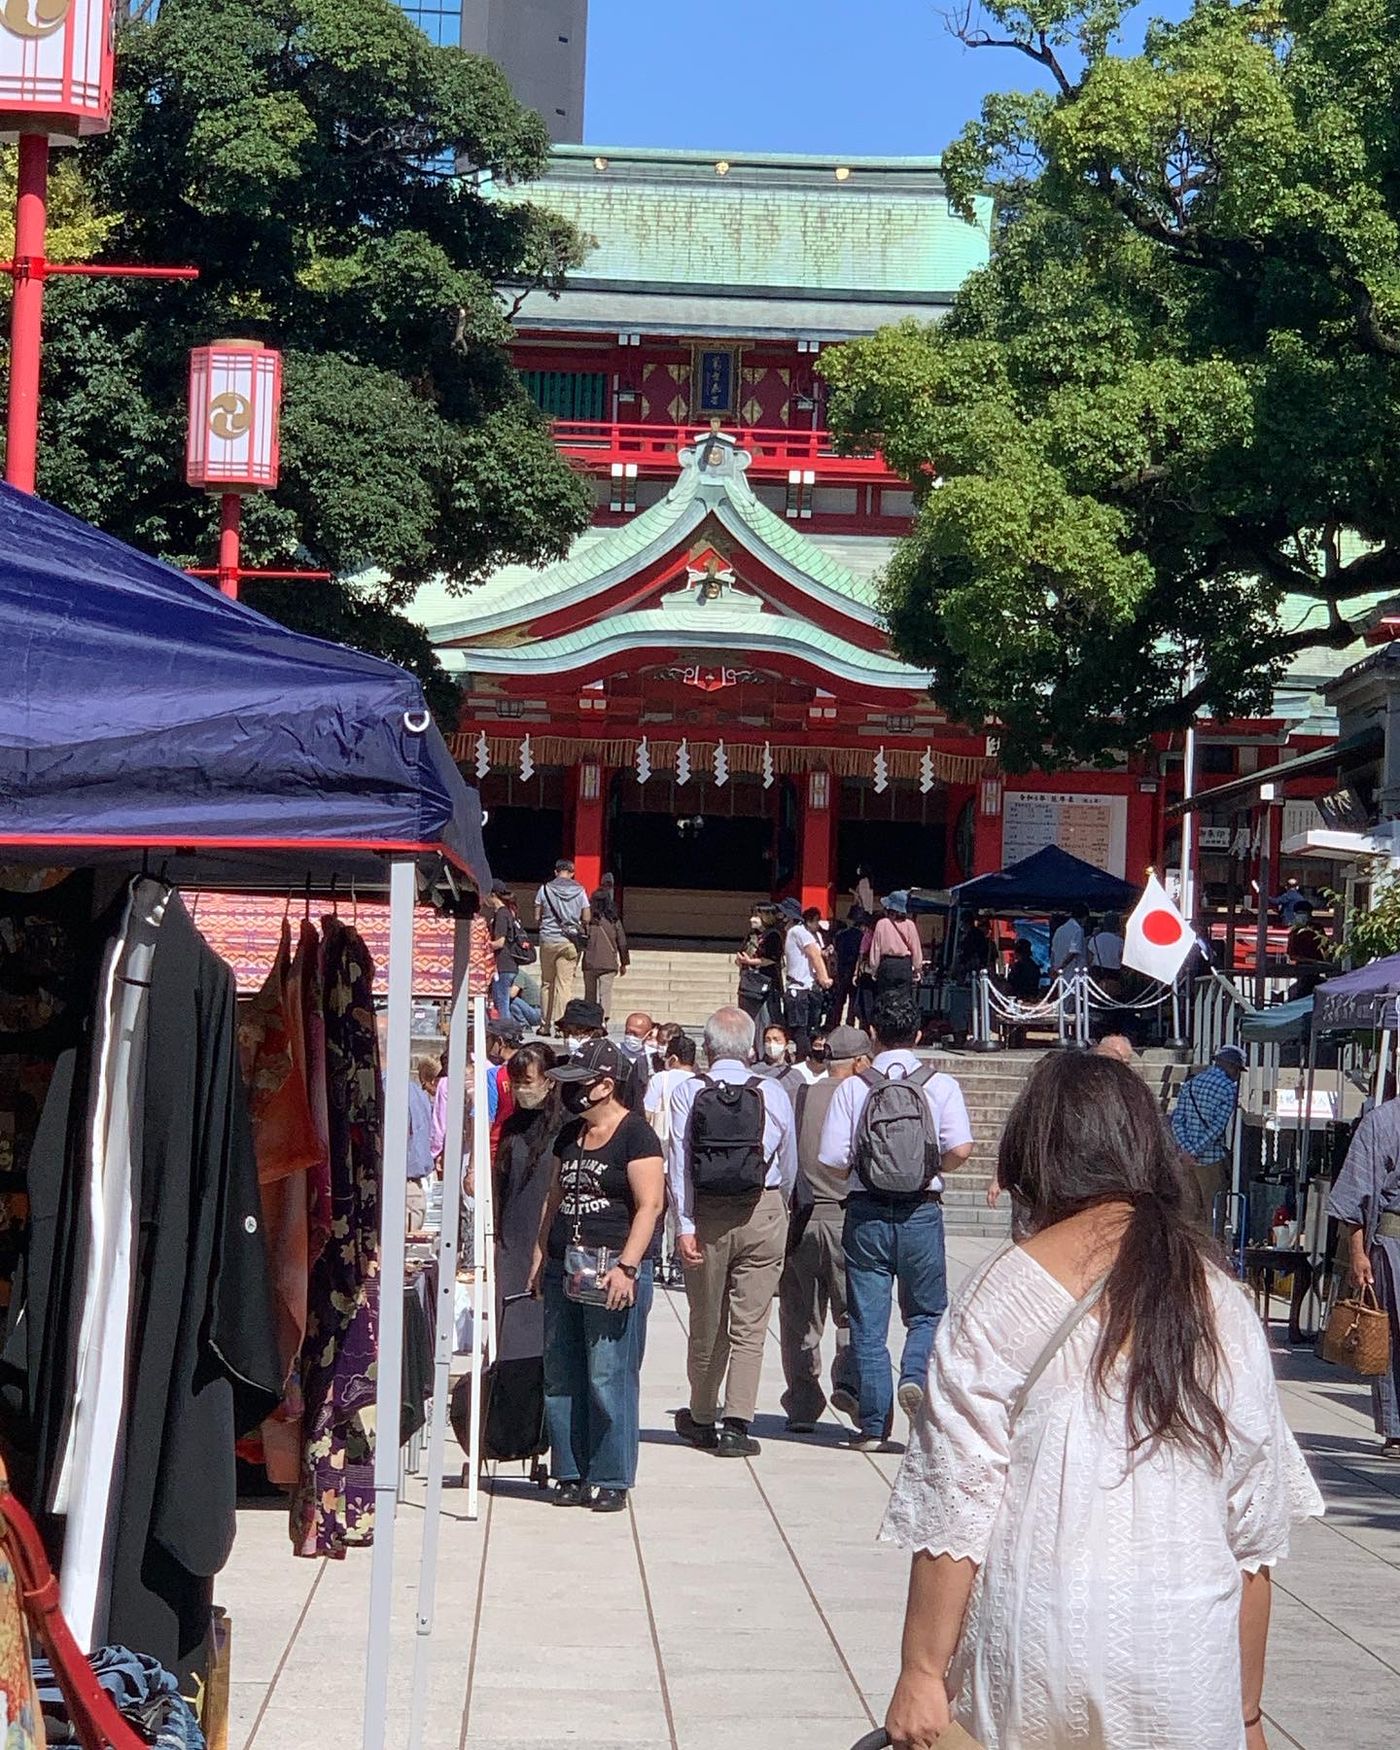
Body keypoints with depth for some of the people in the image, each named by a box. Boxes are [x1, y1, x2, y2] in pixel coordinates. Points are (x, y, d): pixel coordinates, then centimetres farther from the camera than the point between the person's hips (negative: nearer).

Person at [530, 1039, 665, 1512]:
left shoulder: (635, 1135, -7)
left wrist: (626, 1267, -21)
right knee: (561, 1378, 8)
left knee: (609, 1377, -6)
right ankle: (572, 1475, 16)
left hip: (613, 1267, -8)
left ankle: (612, 1480, 1)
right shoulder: (569, 1135, 17)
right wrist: (541, 1255, 16)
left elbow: (650, 1205, -13)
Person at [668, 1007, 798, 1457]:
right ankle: (736, 1423, -5)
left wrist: (684, 1226, -8)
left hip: (705, 1216, 1)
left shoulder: (688, 1093, -5)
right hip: (763, 1212, -1)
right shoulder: (773, 1094, -3)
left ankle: (702, 1419, 26)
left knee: (706, 1326, 13)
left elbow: (679, 1164, -9)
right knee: (749, 1326, 2)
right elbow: (789, 1165, 6)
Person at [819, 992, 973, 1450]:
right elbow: (961, 1148, -12)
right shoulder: (940, 1085, -2)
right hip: (921, 1212, 0)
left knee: (868, 1324, 7)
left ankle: (873, 1424, 6)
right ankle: (916, 1375, -12)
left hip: (866, 1213, 0)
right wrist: (932, 1170, 9)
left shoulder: (852, 1088, -2)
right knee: (927, 1312, 15)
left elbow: (832, 1158, -9)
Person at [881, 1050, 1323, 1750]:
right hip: (1188, 1681, 2)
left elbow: (954, 1507, -9)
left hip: (1031, 1665, -2)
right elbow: (1254, 1534, 4)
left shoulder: (1000, 1298, -7)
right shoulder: (1222, 1306, 0)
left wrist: (923, 1671, -1)